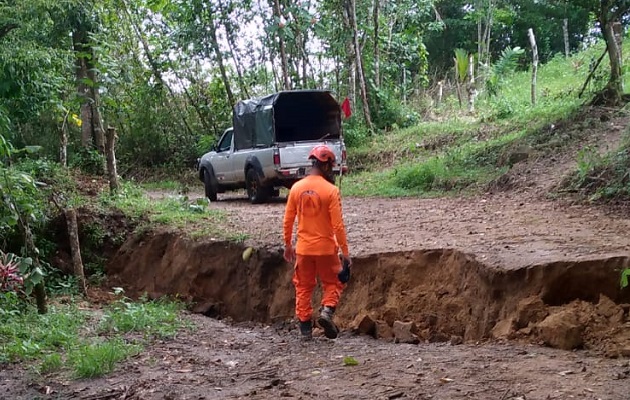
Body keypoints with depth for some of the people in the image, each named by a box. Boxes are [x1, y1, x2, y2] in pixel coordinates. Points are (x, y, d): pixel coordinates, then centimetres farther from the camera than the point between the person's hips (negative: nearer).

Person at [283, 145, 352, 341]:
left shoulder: (296, 187, -2)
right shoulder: (331, 190, -14)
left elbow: (288, 221, 3)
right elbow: (338, 225, -14)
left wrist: (288, 245, 15)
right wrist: (345, 252, -6)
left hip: (303, 248, 3)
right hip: (326, 248, -3)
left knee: (303, 287, 14)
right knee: (332, 283, 16)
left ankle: (305, 328, 14)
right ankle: (327, 310, -7)